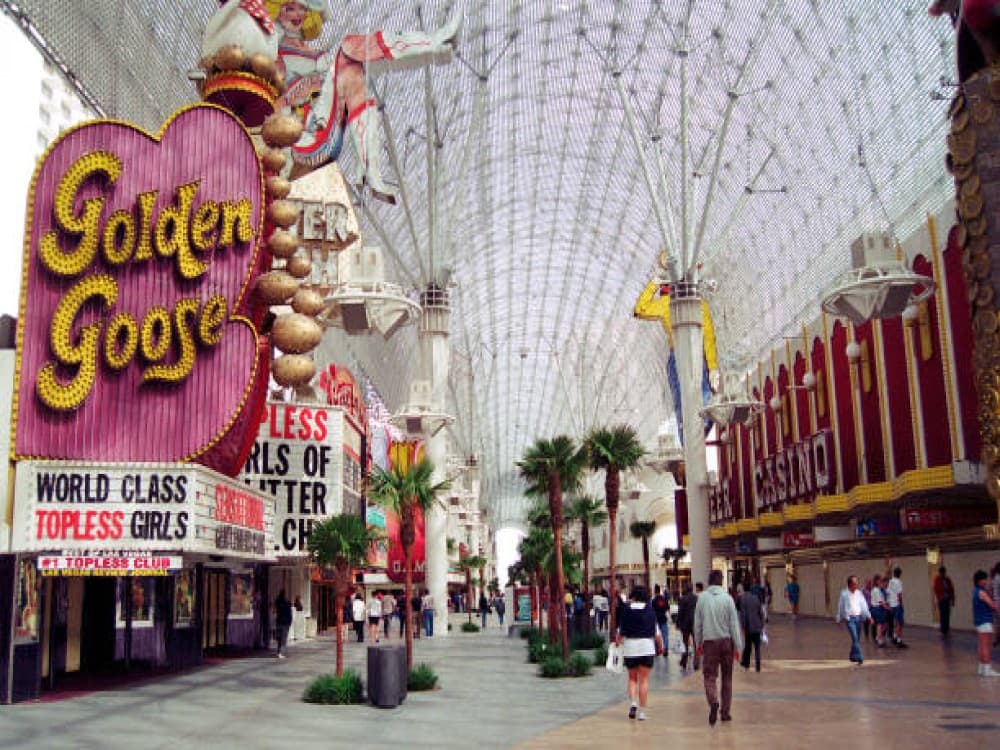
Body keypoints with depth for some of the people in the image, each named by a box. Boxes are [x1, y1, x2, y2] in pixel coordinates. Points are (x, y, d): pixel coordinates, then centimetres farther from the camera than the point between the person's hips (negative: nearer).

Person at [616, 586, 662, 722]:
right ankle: (642, 711, 5)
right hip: (647, 647, 0)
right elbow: (656, 633, -1)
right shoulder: (650, 610, -2)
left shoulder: (626, 610, -4)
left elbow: (620, 633, -2)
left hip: (630, 647, 0)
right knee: (644, 680, 7)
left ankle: (632, 702, -6)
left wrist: (617, 643, 16)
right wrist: (660, 646, 15)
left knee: (632, 678, 16)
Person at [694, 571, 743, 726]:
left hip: (709, 642, 0)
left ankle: (713, 702, -26)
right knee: (727, 677, 13)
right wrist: (738, 646, 1)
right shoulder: (727, 598, -5)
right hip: (726, 641, 1)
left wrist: (698, 643, 16)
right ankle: (725, 712, 17)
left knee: (709, 676, 1)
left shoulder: (702, 598, -1)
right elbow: (734, 624, -4)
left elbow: (697, 623, 5)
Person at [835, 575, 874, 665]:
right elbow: (840, 607, 4)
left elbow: (864, 605, 3)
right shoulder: (844, 594, -3)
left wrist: (868, 616, -8)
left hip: (858, 618, 4)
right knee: (855, 638, -13)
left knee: (857, 639, 11)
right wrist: (839, 619, 9)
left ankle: (853, 656, 27)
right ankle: (859, 658, -16)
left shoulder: (859, 593, 7)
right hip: (849, 618, -4)